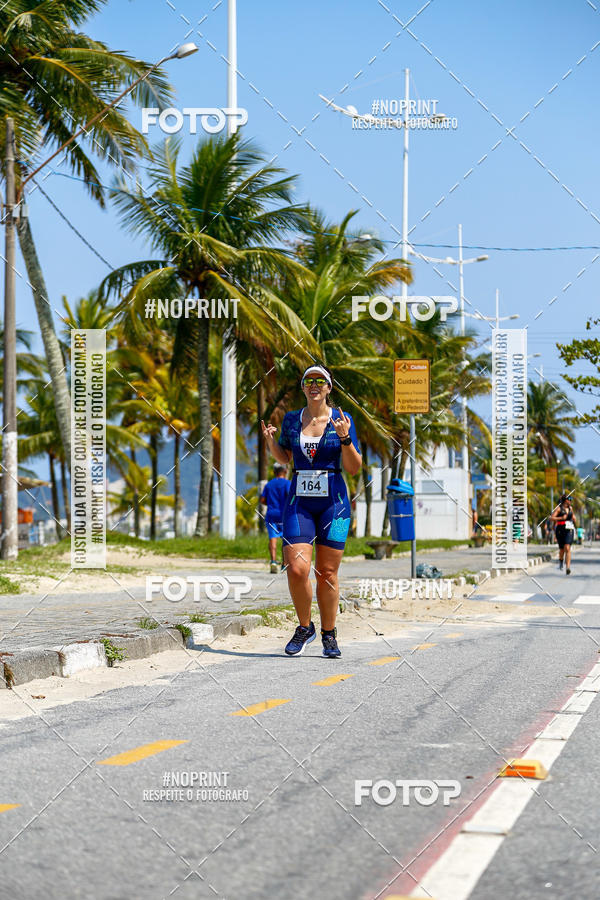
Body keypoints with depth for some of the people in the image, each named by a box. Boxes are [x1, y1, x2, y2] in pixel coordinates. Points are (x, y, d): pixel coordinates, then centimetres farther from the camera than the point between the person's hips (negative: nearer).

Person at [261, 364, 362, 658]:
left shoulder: (342, 420, 1)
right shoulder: (291, 419, 8)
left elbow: (354, 468, 0)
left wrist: (345, 437, -16)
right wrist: (270, 440, 2)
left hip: (333, 501, -1)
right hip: (299, 501, 2)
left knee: (327, 573, 0)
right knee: (296, 569, -10)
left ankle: (329, 634, 16)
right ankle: (305, 627, 12)